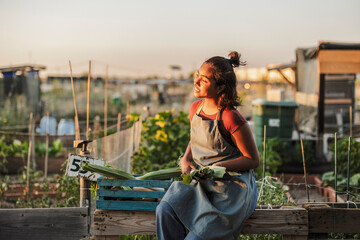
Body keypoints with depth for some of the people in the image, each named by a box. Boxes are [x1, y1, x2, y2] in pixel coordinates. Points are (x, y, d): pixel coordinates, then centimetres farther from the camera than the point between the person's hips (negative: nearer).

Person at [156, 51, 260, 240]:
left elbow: (253, 159, -11)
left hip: (231, 186, -6)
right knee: (165, 210, -19)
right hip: (198, 181, 6)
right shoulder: (195, 108, 4)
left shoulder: (231, 118, -18)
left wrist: (219, 167, -22)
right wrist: (186, 160, 1)